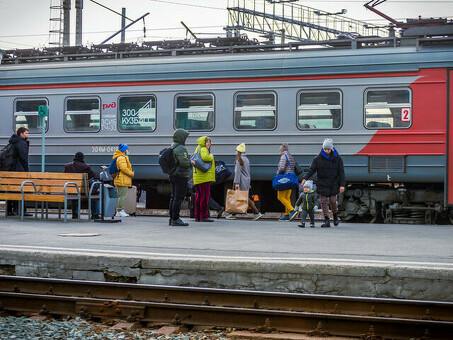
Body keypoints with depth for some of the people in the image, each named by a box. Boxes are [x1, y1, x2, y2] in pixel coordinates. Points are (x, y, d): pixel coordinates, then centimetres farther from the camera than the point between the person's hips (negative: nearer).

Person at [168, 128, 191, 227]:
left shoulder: (171, 148, 14)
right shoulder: (181, 148, -16)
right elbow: (184, 162, -25)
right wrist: (191, 162, -6)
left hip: (172, 175, 10)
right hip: (181, 176, -10)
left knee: (173, 197, 14)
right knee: (178, 197, -7)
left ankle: (172, 218, 18)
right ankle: (175, 219, -7)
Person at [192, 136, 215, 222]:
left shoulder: (198, 149, 22)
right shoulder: (203, 149, -9)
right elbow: (204, 157, -28)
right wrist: (211, 157, -10)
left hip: (197, 178, 10)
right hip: (204, 176, -10)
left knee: (199, 196, 11)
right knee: (205, 196, -9)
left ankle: (197, 216, 12)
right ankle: (204, 216, -10)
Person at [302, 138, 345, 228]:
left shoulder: (337, 158, 1)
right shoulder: (318, 158, -3)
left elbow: (341, 172, 2)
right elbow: (311, 169, -3)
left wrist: (342, 185, -5)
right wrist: (305, 178, -19)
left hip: (333, 184, 0)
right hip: (322, 184, 0)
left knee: (333, 201, -1)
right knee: (324, 201, -4)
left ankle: (335, 215, 26)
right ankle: (326, 220, -1)